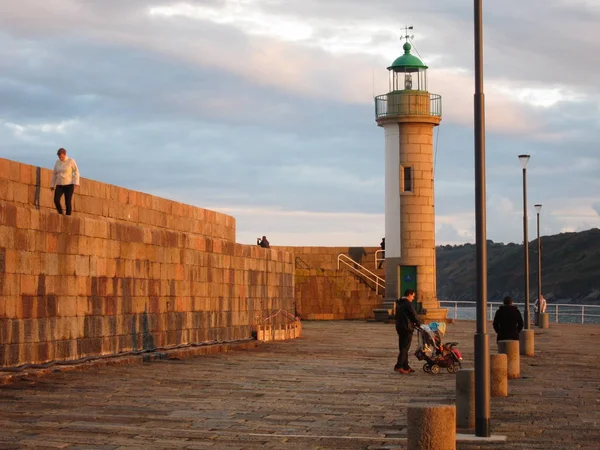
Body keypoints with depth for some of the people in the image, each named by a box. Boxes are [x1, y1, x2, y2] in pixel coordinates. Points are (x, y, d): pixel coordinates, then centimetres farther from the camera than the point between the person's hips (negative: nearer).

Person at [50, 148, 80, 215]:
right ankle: (60, 214, 3)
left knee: (68, 202, -8)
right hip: (59, 185, 3)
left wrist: (76, 182, -16)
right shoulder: (57, 162, 8)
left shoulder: (71, 161, -4)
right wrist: (52, 185, 12)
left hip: (69, 184, -3)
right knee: (56, 200, -14)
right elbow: (54, 174, 13)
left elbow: (76, 172, -5)